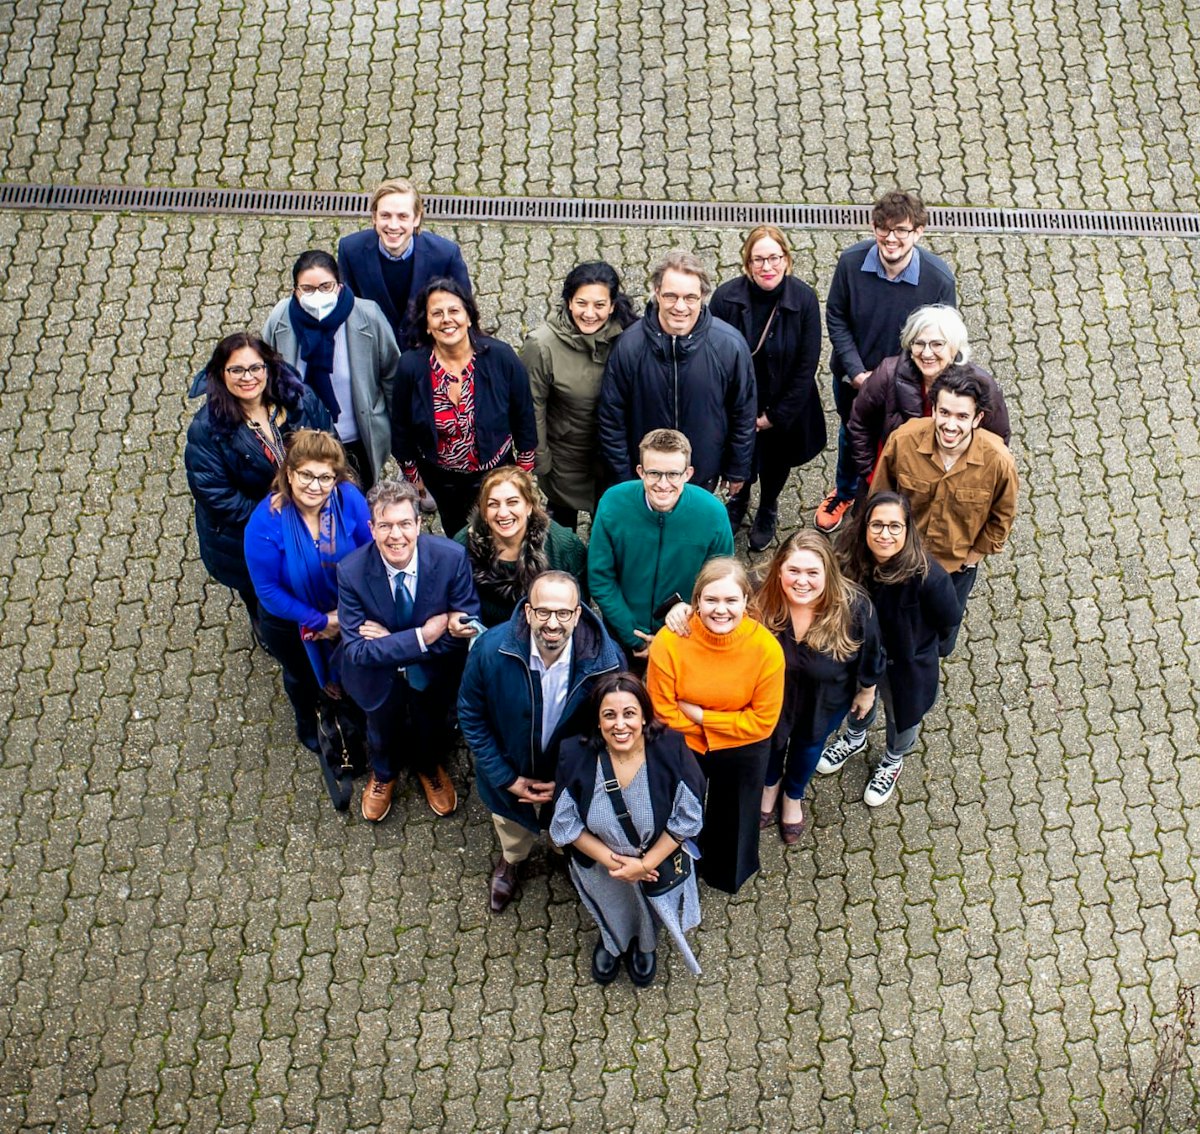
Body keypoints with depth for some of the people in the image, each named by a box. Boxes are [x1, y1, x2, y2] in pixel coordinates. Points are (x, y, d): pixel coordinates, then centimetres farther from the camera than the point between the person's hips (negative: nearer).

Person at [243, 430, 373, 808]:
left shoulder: (349, 499, -26)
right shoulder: (265, 522, -32)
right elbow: (268, 589, -23)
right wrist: (321, 621, -21)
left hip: (348, 614, 1)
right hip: (293, 622, -1)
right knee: (307, 682, 25)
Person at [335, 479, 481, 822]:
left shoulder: (451, 557, -31)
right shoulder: (351, 572, -31)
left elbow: (470, 627, -26)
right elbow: (357, 650, -28)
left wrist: (391, 640, -29)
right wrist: (421, 637, -38)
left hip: (433, 672, 1)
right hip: (380, 675, 0)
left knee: (431, 729, 29)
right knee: (383, 732, 28)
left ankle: (430, 767, 64)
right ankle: (383, 774, 63)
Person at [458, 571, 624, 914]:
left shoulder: (605, 658, -30)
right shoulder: (491, 649, -30)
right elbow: (472, 718, -15)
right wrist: (507, 779, -15)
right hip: (510, 778, 1)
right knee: (513, 841, 33)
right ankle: (511, 861, 68)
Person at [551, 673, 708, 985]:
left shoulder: (671, 751, -32)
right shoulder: (576, 757, -29)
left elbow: (687, 818, -22)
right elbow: (566, 825, -17)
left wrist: (645, 864, -22)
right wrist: (610, 860, -23)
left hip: (658, 862, 0)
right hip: (600, 864, 1)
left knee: (648, 918, 31)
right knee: (611, 917, 33)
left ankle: (644, 946, 66)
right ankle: (610, 944, 67)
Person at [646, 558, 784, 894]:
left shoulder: (766, 648, -29)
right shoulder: (669, 642, -31)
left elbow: (762, 722, -23)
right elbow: (662, 713, -22)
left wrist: (699, 715, -24)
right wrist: (726, 723, -20)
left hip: (743, 752, 0)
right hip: (682, 748, 0)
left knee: (733, 817, 28)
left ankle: (727, 874, 61)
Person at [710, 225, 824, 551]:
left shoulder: (804, 299, -20)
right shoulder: (726, 296, -20)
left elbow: (807, 366, -14)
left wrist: (777, 416, -13)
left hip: (784, 408, 0)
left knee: (777, 460, 22)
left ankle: (768, 510, 54)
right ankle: (739, 500, 55)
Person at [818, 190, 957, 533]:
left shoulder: (939, 278, -28)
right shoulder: (851, 262, -24)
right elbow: (836, 318, -11)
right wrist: (856, 372, -18)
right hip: (851, 376, 2)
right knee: (850, 436, 28)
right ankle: (845, 493, 58)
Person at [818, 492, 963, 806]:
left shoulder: (927, 577, -38)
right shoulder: (850, 561, -28)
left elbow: (948, 622, -18)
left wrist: (921, 651, -4)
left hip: (907, 664, -2)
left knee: (902, 716, 28)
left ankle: (893, 761, 61)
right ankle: (855, 738, 68)